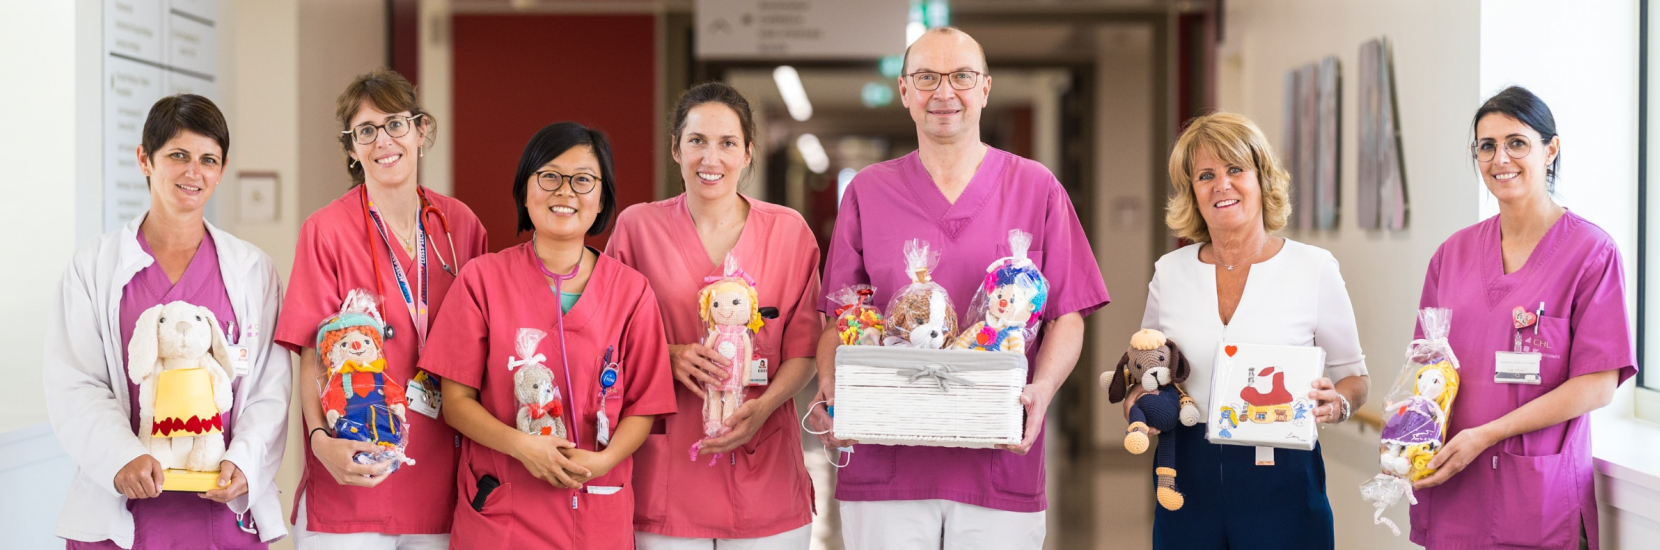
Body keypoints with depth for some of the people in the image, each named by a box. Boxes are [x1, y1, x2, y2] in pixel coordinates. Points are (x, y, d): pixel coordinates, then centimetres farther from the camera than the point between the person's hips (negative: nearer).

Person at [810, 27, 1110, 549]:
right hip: (884, 463, 1)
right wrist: (830, 390, -9)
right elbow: (837, 320, 10)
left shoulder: (1036, 187, 8)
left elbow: (1067, 316, 6)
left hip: (1000, 464, 0)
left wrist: (1041, 390, -12)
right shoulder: (867, 192, 10)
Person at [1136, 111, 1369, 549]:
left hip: (1281, 479, -2)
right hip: (1189, 476, 3)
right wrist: (1138, 403, -4)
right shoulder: (1169, 272, 6)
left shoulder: (1314, 268, -2)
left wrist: (1335, 404, -16)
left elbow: (1354, 376, 5)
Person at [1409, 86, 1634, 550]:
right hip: (1450, 494, 4)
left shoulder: (1591, 251, -6)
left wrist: (1484, 435, -16)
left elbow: (1598, 386, -11)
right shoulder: (1453, 254, 8)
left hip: (1541, 494, -4)